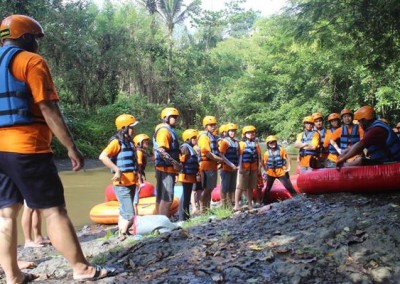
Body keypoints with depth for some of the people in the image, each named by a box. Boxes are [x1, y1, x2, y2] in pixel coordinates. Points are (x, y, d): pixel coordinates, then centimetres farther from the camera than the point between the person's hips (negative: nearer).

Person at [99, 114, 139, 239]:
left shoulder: (129, 142, 15)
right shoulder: (117, 142, -12)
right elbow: (102, 157, -24)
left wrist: (137, 177, 17)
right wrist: (117, 170, -25)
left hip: (131, 183, 9)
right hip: (122, 184, -9)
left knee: (124, 212, 16)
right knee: (129, 215, -12)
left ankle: (121, 235, 25)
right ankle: (122, 236, -2)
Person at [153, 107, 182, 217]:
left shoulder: (169, 131, 19)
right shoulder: (164, 131, -14)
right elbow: (161, 150, -25)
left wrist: (176, 163, 17)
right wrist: (175, 163, -23)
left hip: (168, 169, 10)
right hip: (166, 169, -10)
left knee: (161, 197, 14)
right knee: (167, 198, -10)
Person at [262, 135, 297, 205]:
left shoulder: (281, 150, -9)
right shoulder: (267, 153, -4)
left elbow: (287, 158, -4)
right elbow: (264, 163, 6)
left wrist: (288, 168, -7)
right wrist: (266, 171, 2)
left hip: (281, 172, -2)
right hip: (270, 173, 2)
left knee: (289, 187, -1)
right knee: (268, 188, 12)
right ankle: (265, 203, 25)